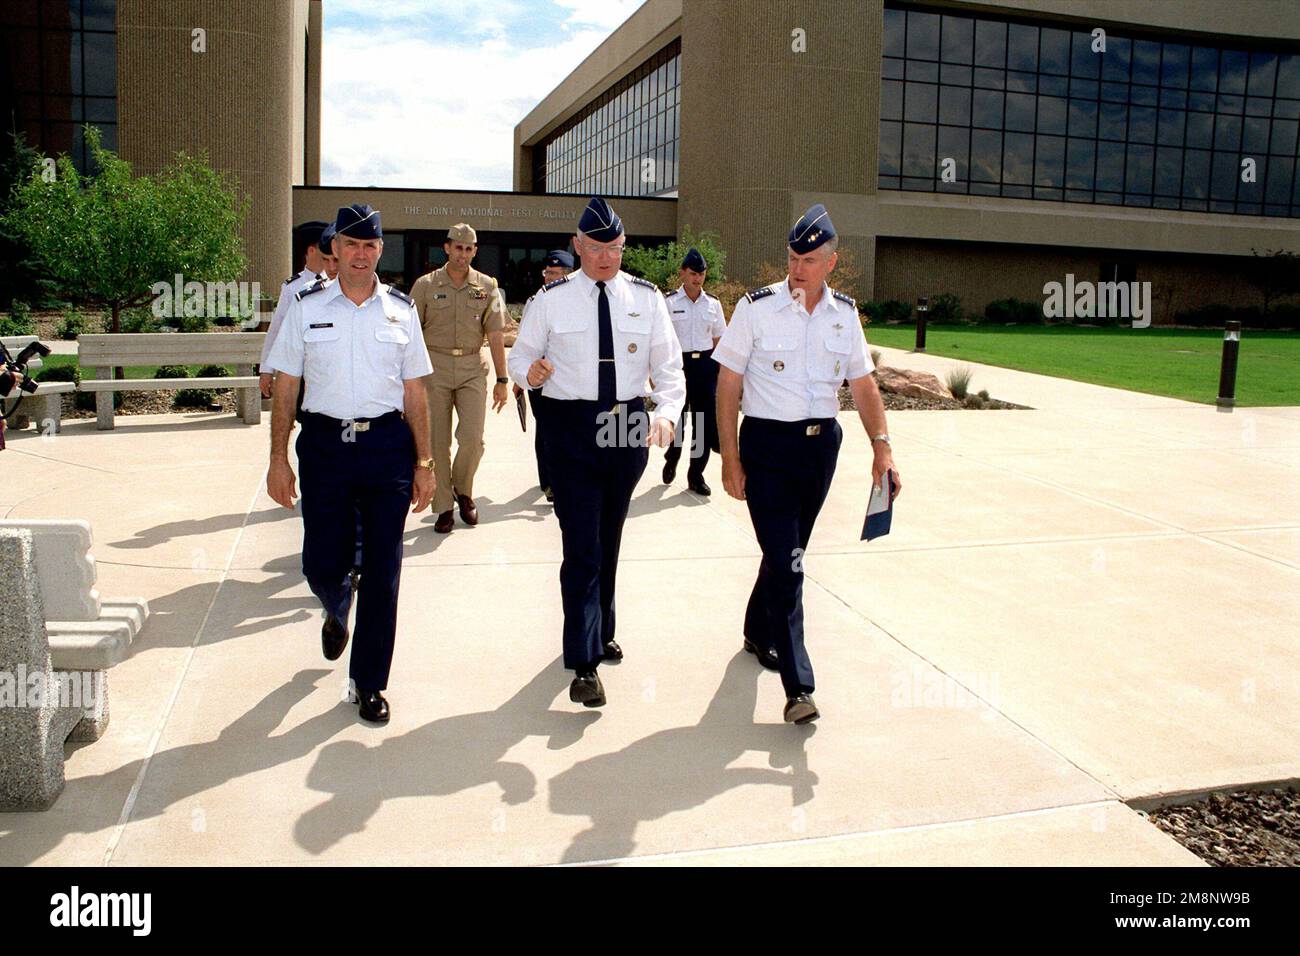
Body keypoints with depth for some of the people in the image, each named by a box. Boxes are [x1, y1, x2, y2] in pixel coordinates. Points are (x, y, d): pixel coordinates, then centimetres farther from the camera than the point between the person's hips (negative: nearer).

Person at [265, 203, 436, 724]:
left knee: (382, 569, 3)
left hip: (387, 444, 0)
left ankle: (369, 682, 19)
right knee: (322, 564, 5)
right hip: (324, 442, 0)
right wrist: (279, 458, -1)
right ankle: (337, 610, 44)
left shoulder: (400, 309, 6)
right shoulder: (307, 306, 4)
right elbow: (286, 386, 5)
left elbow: (414, 391, 7)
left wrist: (423, 462, 4)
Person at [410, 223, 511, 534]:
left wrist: (502, 379, 1)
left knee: (472, 437, -9)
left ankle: (463, 491, 19)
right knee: (437, 441, 3)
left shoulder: (487, 286, 5)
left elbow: (496, 336, 4)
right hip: (435, 367, 0)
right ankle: (443, 507, 14)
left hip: (472, 368, 0)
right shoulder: (425, 285, 2)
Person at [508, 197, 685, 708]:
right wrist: (530, 372, -22)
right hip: (570, 426, -3)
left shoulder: (647, 298, 3)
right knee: (581, 545, -7)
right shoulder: (552, 299, -2)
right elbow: (520, 356, 3)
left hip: (629, 424, 3)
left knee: (609, 540, 18)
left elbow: (669, 366, 1)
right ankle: (584, 663, -2)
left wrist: (666, 412, -18)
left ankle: (601, 631, 39)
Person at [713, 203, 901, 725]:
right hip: (768, 443, -4)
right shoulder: (756, 308, -7)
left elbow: (863, 383, 11)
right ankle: (798, 686, -6)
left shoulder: (844, 313, 5)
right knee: (785, 562, -9)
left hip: (822, 444, 5)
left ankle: (759, 633, 42)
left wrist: (882, 447, 1)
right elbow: (728, 385, -5)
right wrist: (731, 460, -9)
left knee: (788, 552, 17)